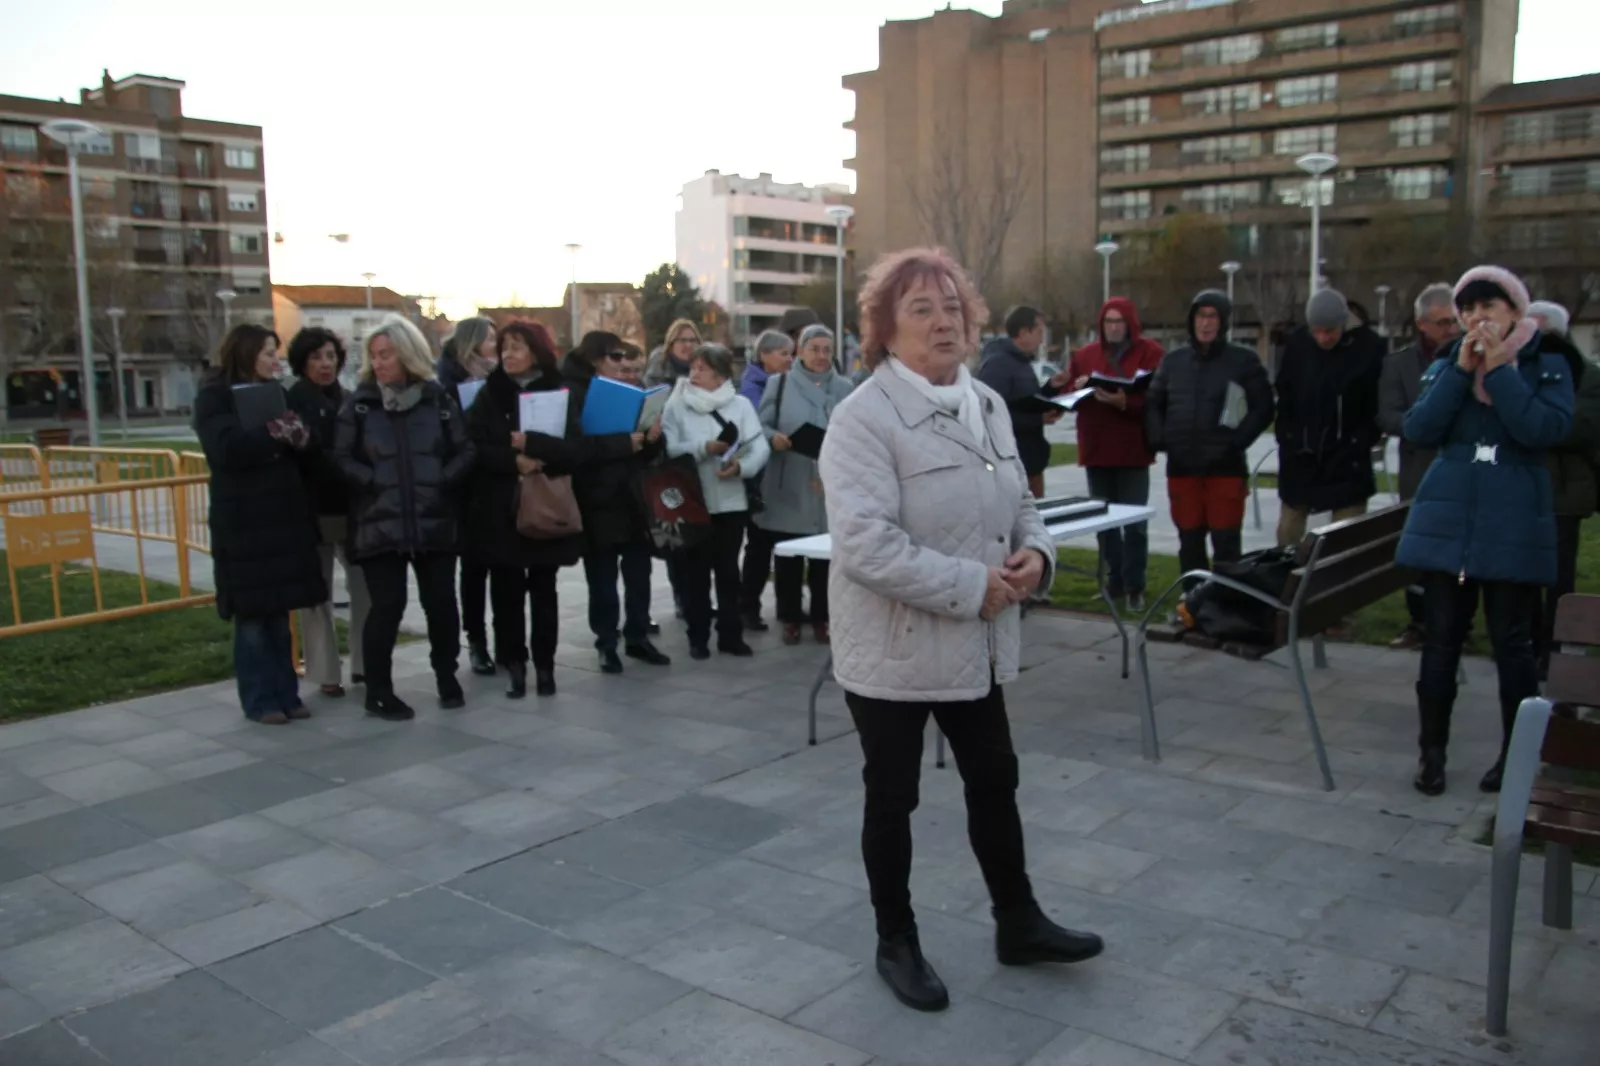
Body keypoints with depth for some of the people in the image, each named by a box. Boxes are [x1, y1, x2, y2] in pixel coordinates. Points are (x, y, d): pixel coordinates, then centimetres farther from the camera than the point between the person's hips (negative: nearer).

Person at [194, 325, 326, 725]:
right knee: (252, 614, 0)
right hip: (243, 520, -6)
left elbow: (302, 443, 10)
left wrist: (298, 435, -11)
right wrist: (275, 434, -15)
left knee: (279, 612, 10)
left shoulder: (274, 390, 16)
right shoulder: (214, 396, -4)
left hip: (284, 514, 6)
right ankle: (260, 700, 7)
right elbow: (227, 448, -20)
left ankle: (285, 694, 16)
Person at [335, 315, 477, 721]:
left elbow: (465, 451, 5)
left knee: (441, 601, 6)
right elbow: (341, 459, -3)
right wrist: (374, 483, -15)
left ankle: (446, 677, 29)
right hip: (379, 523, -2)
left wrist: (443, 482, -9)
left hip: (435, 521, 2)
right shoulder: (359, 404, 1)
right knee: (388, 606, -4)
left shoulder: (438, 400, 5)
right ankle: (378, 692, 12)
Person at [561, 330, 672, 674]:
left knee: (639, 573, 9)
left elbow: (648, 453, 12)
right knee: (602, 578, 2)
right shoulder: (576, 395, -6)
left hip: (634, 498, 5)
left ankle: (638, 637, 21)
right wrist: (623, 442, -25)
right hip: (598, 501, -5)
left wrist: (653, 438, -10)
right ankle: (606, 644, 12)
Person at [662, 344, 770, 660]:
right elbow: (668, 450, -11)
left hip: (731, 501, 1)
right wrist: (704, 448, -22)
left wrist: (741, 466, -21)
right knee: (695, 571, 6)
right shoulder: (677, 405, -1)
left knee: (728, 570, 10)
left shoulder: (741, 405, 3)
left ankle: (730, 635, 20)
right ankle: (698, 637, 16)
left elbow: (760, 448, -4)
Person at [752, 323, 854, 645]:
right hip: (788, 488, -1)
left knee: (825, 556, 6)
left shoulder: (844, 389, 8)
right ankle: (790, 618, 19)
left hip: (830, 486, 1)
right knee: (788, 557, 6)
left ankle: (821, 618, 20)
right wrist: (774, 438, -18)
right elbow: (761, 425, 2)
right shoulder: (780, 384, 5)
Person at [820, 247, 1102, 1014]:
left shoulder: (989, 405, 7)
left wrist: (1034, 552, -5)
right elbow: (865, 545, -27)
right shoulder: (863, 418, -18)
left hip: (975, 644, 7)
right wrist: (972, 585, -25)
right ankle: (897, 944, 29)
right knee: (892, 800, 9)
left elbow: (1018, 502, 17)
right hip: (893, 649, -7)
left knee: (995, 782, 18)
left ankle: (1018, 924, 37)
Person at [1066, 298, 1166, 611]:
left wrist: (1125, 402, -29)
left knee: (1134, 522, -2)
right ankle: (1114, 580, 22)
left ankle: (1135, 586, 5)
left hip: (1132, 450, -5)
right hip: (1096, 450, 5)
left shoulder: (1150, 353, -4)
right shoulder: (1085, 354, 10)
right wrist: (1079, 387, -12)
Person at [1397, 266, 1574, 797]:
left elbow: (1547, 429, -15)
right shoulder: (1446, 364, 8)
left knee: (1512, 642, 5)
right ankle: (1432, 750, 12)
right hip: (1447, 519, 2)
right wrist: (1461, 371, -11)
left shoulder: (1546, 363, 2)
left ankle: (1515, 754, 17)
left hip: (1514, 525, -2)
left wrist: (1499, 370, -16)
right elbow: (1418, 429, -6)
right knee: (1442, 638, 4)